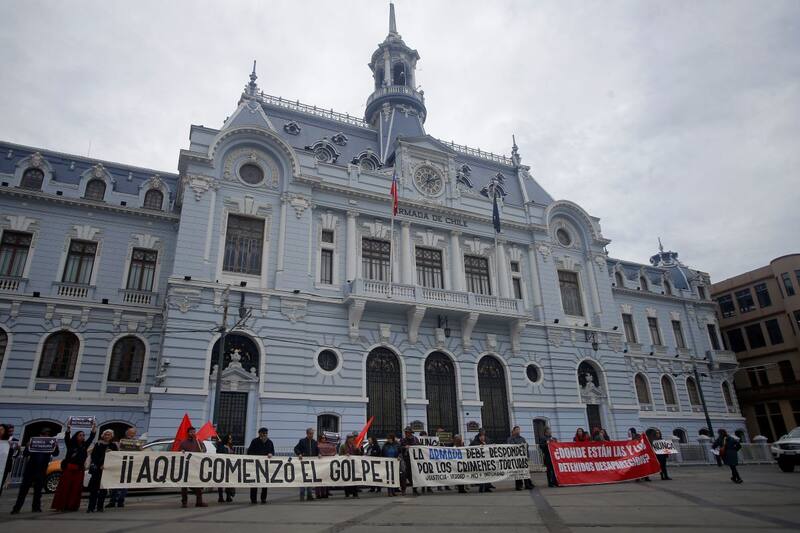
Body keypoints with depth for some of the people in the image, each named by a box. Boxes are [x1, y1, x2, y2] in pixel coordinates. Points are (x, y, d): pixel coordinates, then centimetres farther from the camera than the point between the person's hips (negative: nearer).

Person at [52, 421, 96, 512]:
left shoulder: (85, 445, 11)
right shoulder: (70, 444, 2)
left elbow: (91, 438, 2)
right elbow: (67, 438, -14)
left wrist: (94, 429, -11)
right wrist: (68, 429, -30)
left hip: (79, 470, 3)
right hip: (68, 468, -3)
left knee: (76, 488, 0)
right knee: (64, 487, -4)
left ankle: (72, 506, 3)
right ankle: (60, 506, 2)